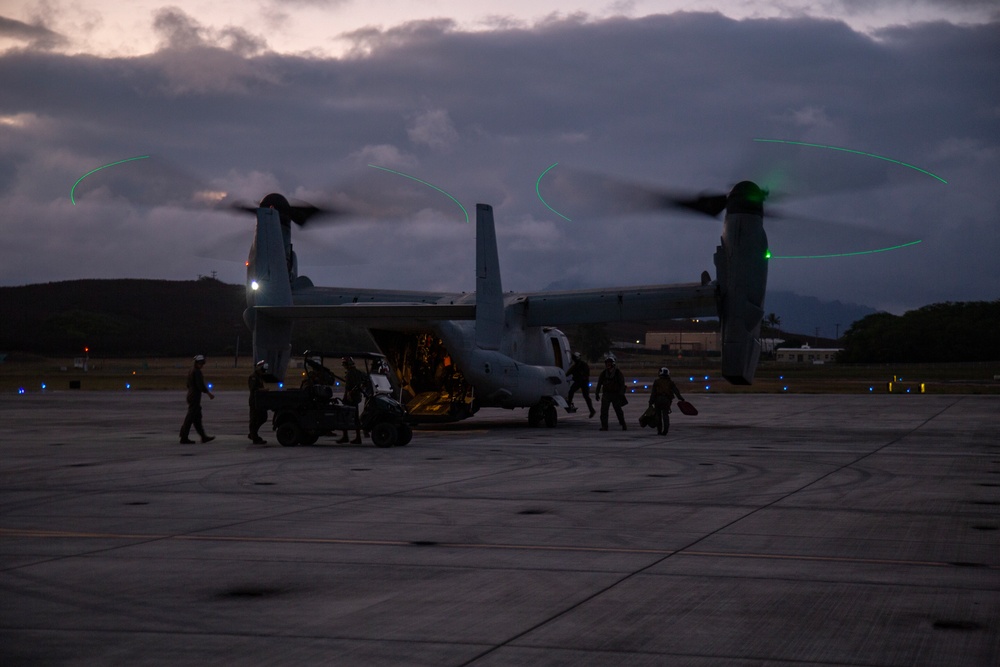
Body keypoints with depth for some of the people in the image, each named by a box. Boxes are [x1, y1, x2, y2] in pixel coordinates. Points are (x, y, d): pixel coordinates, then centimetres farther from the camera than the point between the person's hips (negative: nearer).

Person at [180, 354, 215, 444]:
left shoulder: (191, 371, 13)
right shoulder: (197, 372, -17)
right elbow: (200, 386, -21)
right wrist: (209, 393, -9)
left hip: (190, 395, 10)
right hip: (195, 397, -10)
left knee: (197, 418, 13)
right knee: (190, 417, -6)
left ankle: (203, 436, 20)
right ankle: (184, 438, -3)